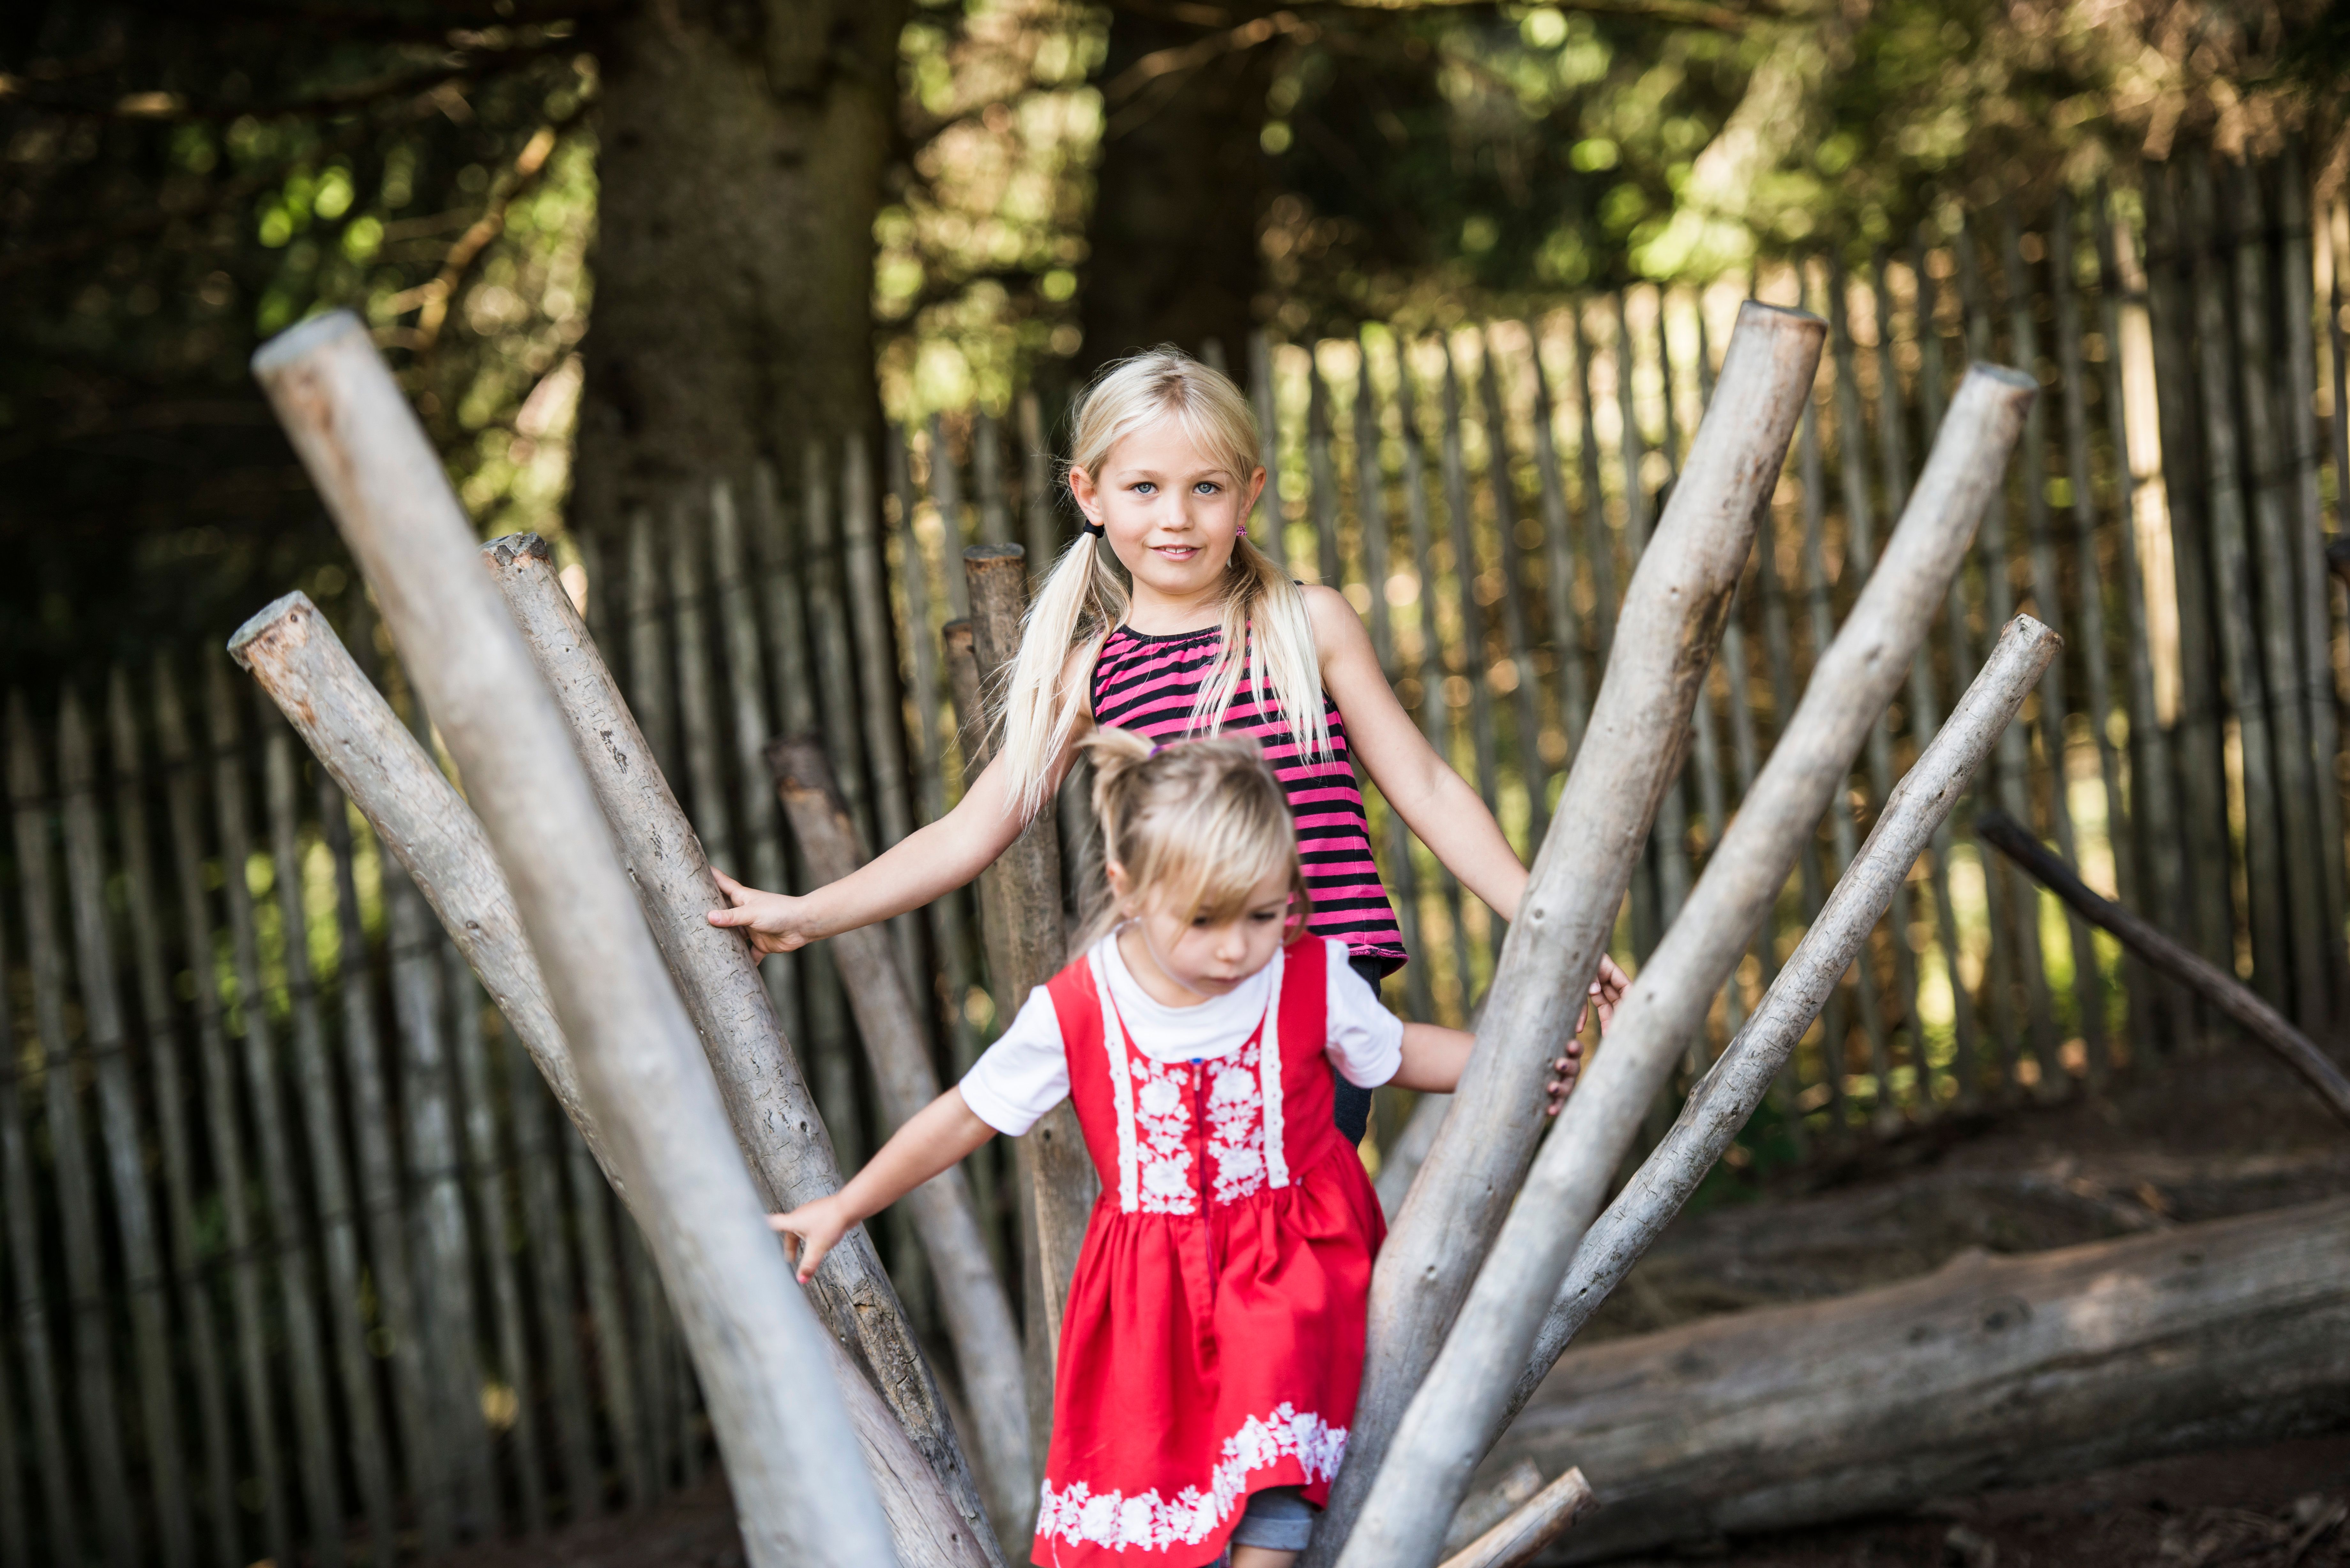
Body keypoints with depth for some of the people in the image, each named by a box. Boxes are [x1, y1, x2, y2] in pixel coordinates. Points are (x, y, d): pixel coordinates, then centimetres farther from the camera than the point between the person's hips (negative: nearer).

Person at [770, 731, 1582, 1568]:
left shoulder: (1314, 981, -10)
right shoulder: (1073, 1014, -12)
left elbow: (1397, 1050, 12)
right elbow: (968, 1115, 1)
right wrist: (844, 1210, 6)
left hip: (1289, 1264, -1)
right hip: (1151, 1286, 1)